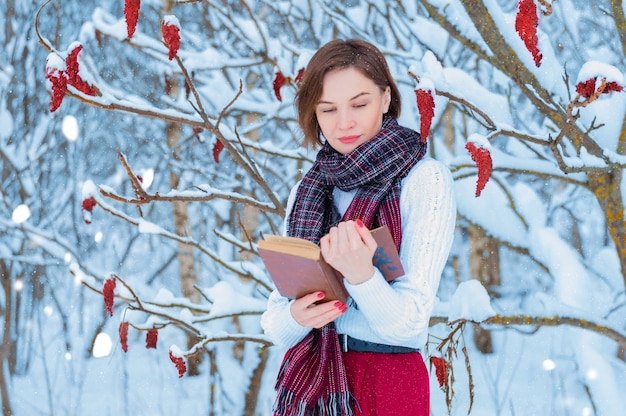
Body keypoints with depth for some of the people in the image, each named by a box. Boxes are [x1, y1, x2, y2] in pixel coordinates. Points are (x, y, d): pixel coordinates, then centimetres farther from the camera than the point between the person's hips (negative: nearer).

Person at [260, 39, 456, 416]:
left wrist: (360, 274, -34)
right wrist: (296, 317, -20)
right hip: (306, 381, 4)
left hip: (387, 383, -4)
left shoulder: (425, 180, -9)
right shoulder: (307, 190, 5)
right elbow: (275, 324, 2)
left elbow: (408, 324, -16)